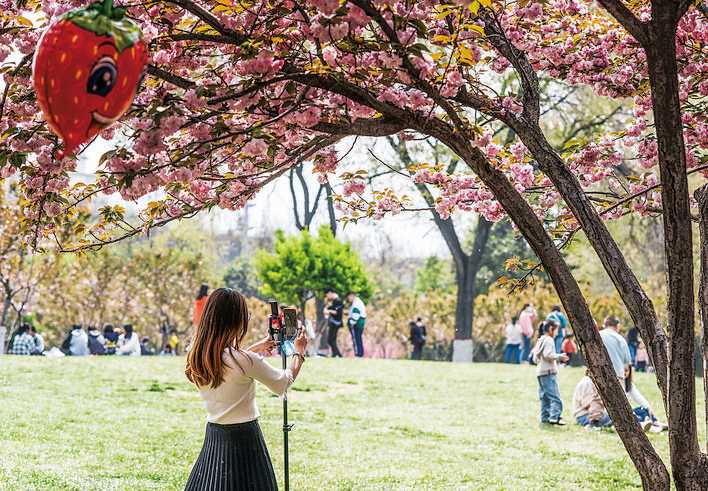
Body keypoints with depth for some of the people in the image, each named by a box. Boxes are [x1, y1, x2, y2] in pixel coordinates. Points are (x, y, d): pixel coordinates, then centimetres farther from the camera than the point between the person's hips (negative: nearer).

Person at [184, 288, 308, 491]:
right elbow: (283, 384, -5)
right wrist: (299, 353, 11)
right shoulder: (246, 361, -21)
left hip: (213, 437, 6)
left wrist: (255, 349, 27)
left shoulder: (196, 357, -3)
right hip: (243, 438, -6)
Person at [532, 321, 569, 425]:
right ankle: (554, 417, -22)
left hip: (540, 372, 10)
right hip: (548, 372, -10)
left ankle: (545, 417, 11)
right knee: (555, 396, -13)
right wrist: (560, 356, -10)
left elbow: (535, 359, 22)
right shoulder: (548, 340, -9)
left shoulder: (540, 341, 19)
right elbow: (548, 354, -22)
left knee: (545, 397, 11)